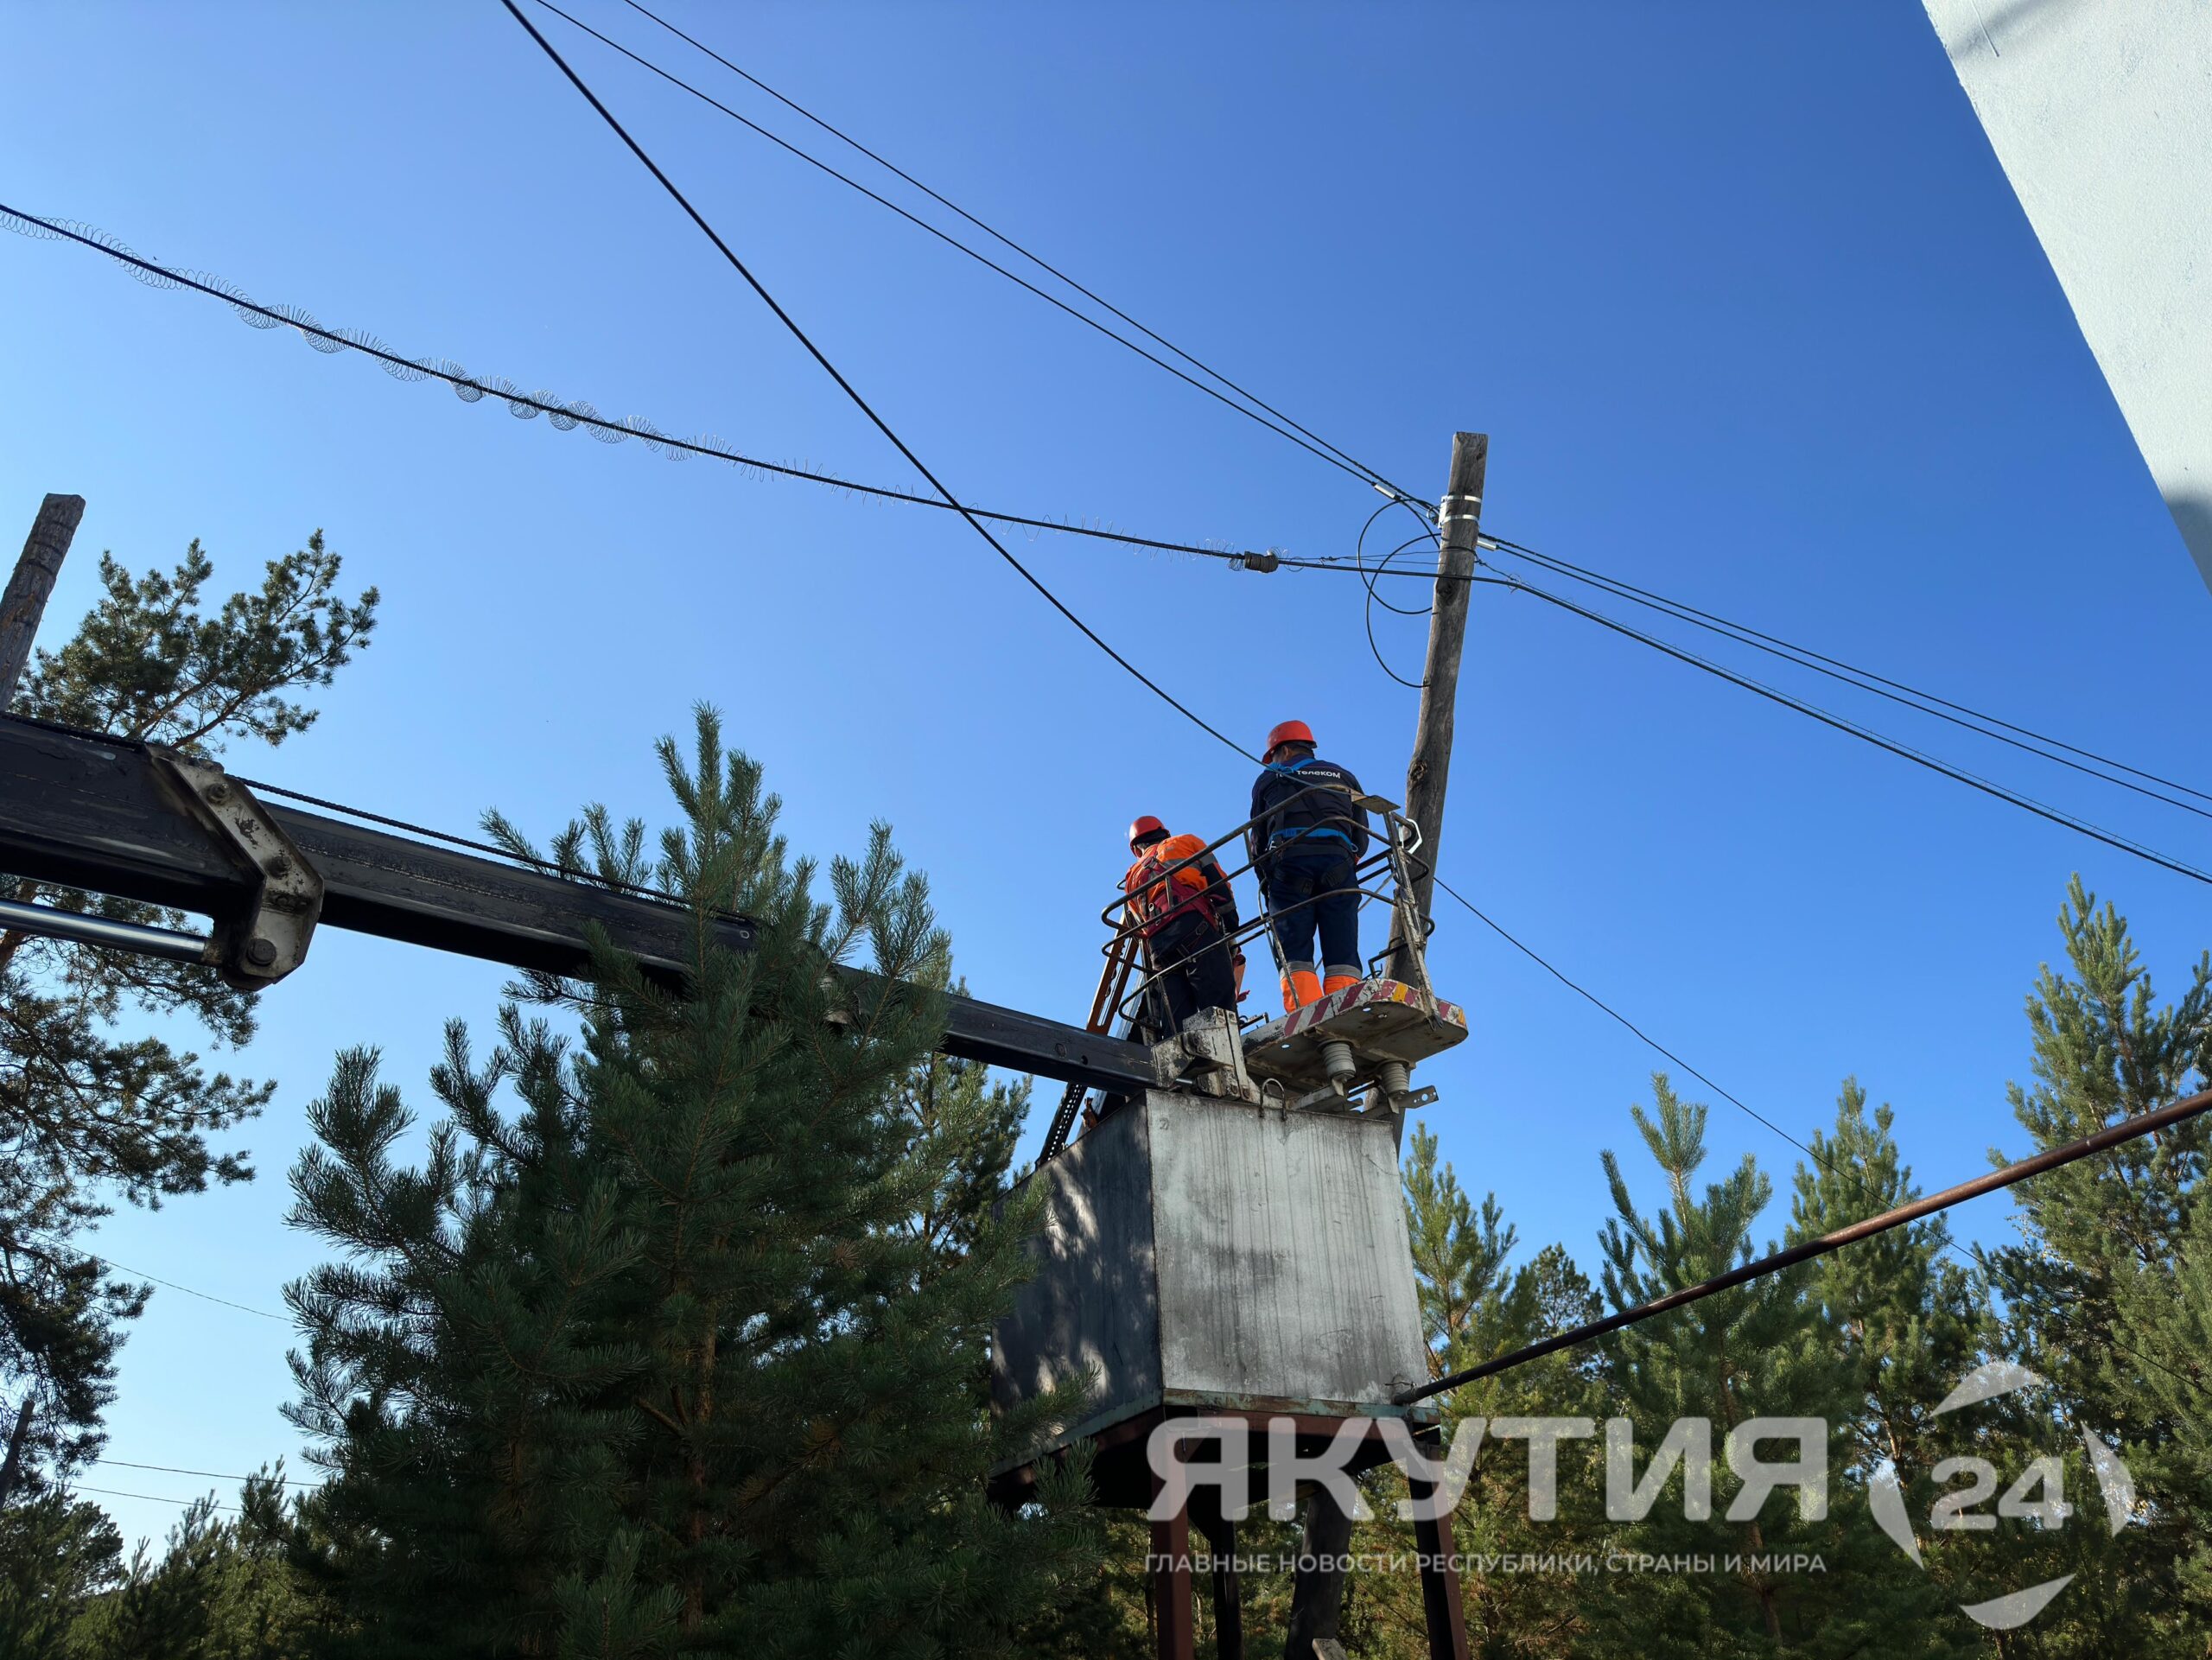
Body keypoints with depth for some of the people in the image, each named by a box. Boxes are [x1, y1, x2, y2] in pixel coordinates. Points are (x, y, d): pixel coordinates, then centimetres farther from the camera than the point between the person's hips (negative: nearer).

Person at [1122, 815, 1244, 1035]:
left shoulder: (1132, 877, 35)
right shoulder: (1187, 842, 25)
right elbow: (1219, 882, 8)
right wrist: (1231, 932, 4)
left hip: (1157, 945, 4)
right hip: (1195, 926, -4)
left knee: (1179, 1024, -1)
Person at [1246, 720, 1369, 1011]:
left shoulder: (1269, 778, 22)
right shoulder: (1344, 777, 29)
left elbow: (1257, 839, 18)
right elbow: (1361, 840, 21)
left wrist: (1267, 882, 27)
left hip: (1289, 863, -2)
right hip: (1338, 864, 2)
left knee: (1294, 956, -6)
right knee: (1342, 956, -2)